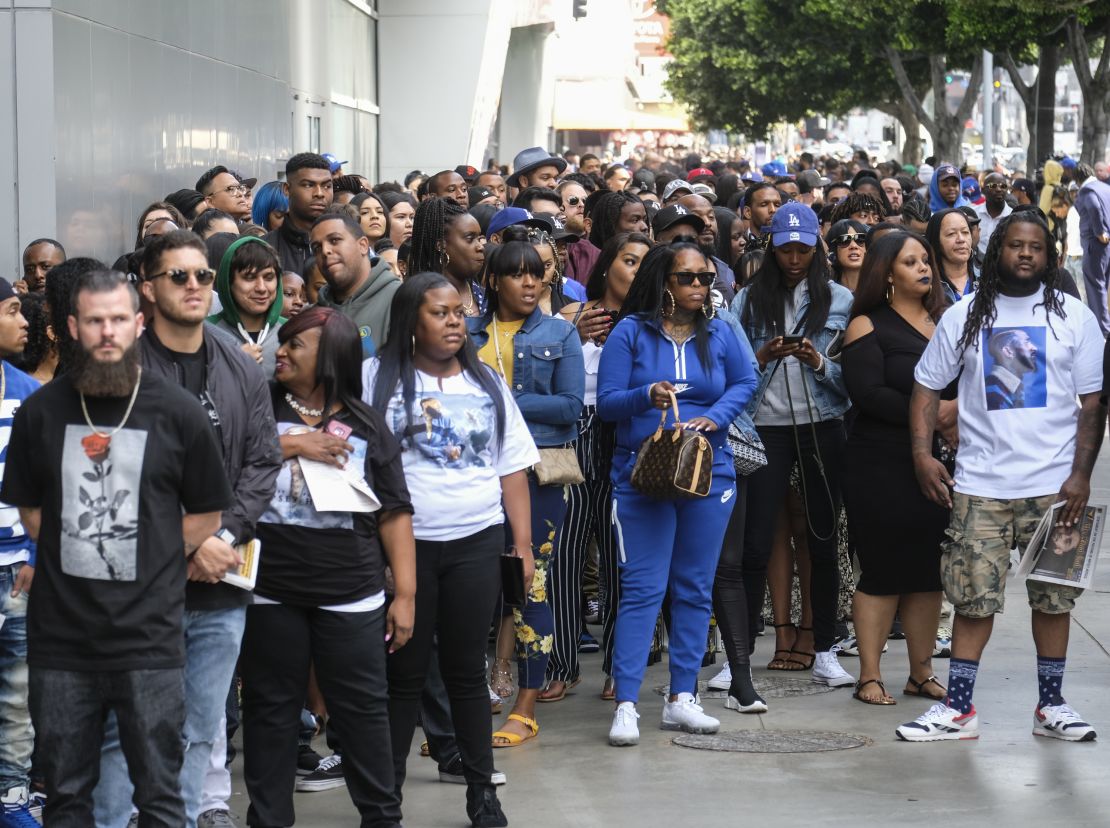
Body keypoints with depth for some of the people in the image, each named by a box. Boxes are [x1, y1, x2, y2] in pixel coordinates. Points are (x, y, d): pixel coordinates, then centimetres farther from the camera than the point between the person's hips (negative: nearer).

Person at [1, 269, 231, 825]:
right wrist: (75, 558, 5)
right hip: (60, 635, 2)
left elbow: (207, 515, 6)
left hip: (149, 638, -2)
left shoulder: (178, 413, -1)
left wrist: (152, 569, 0)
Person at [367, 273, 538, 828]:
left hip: (476, 545, 2)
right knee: (403, 672, 4)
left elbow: (513, 469, 11)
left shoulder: (487, 383, 10)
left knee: (467, 669, 7)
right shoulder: (378, 378, 0)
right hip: (404, 545, -2)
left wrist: (523, 545, 5)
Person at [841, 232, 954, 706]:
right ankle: (869, 676, 5)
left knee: (929, 569, 8)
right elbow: (868, 394, -14)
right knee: (882, 571, -3)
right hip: (881, 466, -5)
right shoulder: (868, 326, -2)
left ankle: (922, 673, 17)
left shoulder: (945, 322, 15)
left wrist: (958, 416, -10)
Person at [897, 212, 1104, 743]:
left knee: (1053, 597, 5)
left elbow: (1093, 402, 2)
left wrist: (1080, 475, -7)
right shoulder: (963, 317, 7)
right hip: (979, 483, 0)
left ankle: (1051, 706, 16)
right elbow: (927, 387, 10)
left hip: (1054, 485, 0)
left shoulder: (1074, 317, 4)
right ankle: (958, 710, 5)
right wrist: (922, 454, -4)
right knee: (973, 598, 0)